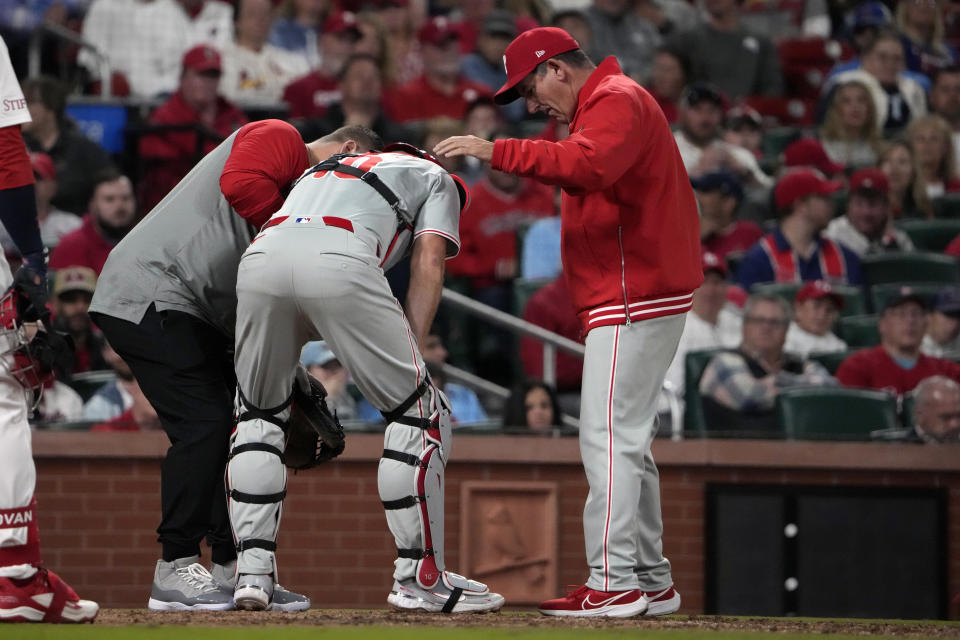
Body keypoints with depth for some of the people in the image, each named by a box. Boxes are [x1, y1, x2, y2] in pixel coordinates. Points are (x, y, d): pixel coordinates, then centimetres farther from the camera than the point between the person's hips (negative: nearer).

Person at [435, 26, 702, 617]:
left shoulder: (616, 101, -11)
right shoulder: (604, 105, 24)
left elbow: (590, 165, -31)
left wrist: (499, 153, -30)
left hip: (635, 296, -11)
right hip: (646, 296, 11)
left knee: (609, 437, -14)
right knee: (627, 440, 14)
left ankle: (614, 584, -17)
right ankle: (652, 581, 19)